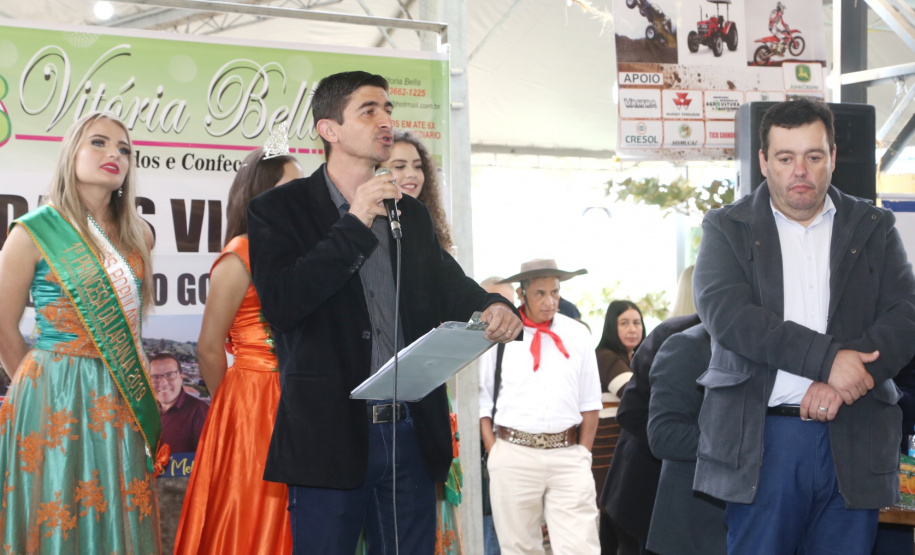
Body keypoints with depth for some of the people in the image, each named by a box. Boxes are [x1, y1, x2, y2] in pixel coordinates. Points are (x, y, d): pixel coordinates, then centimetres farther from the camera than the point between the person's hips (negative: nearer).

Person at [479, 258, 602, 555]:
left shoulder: (577, 335, 7)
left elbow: (589, 403, 11)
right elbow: (482, 400, 5)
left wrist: (583, 454, 5)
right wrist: (494, 453, -1)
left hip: (568, 455, 1)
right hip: (514, 455, -1)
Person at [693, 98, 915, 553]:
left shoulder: (874, 228, 13)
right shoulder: (726, 228, 8)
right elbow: (725, 313, -9)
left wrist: (840, 383, -15)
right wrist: (827, 358, -18)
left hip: (853, 441, 2)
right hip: (761, 439, -2)